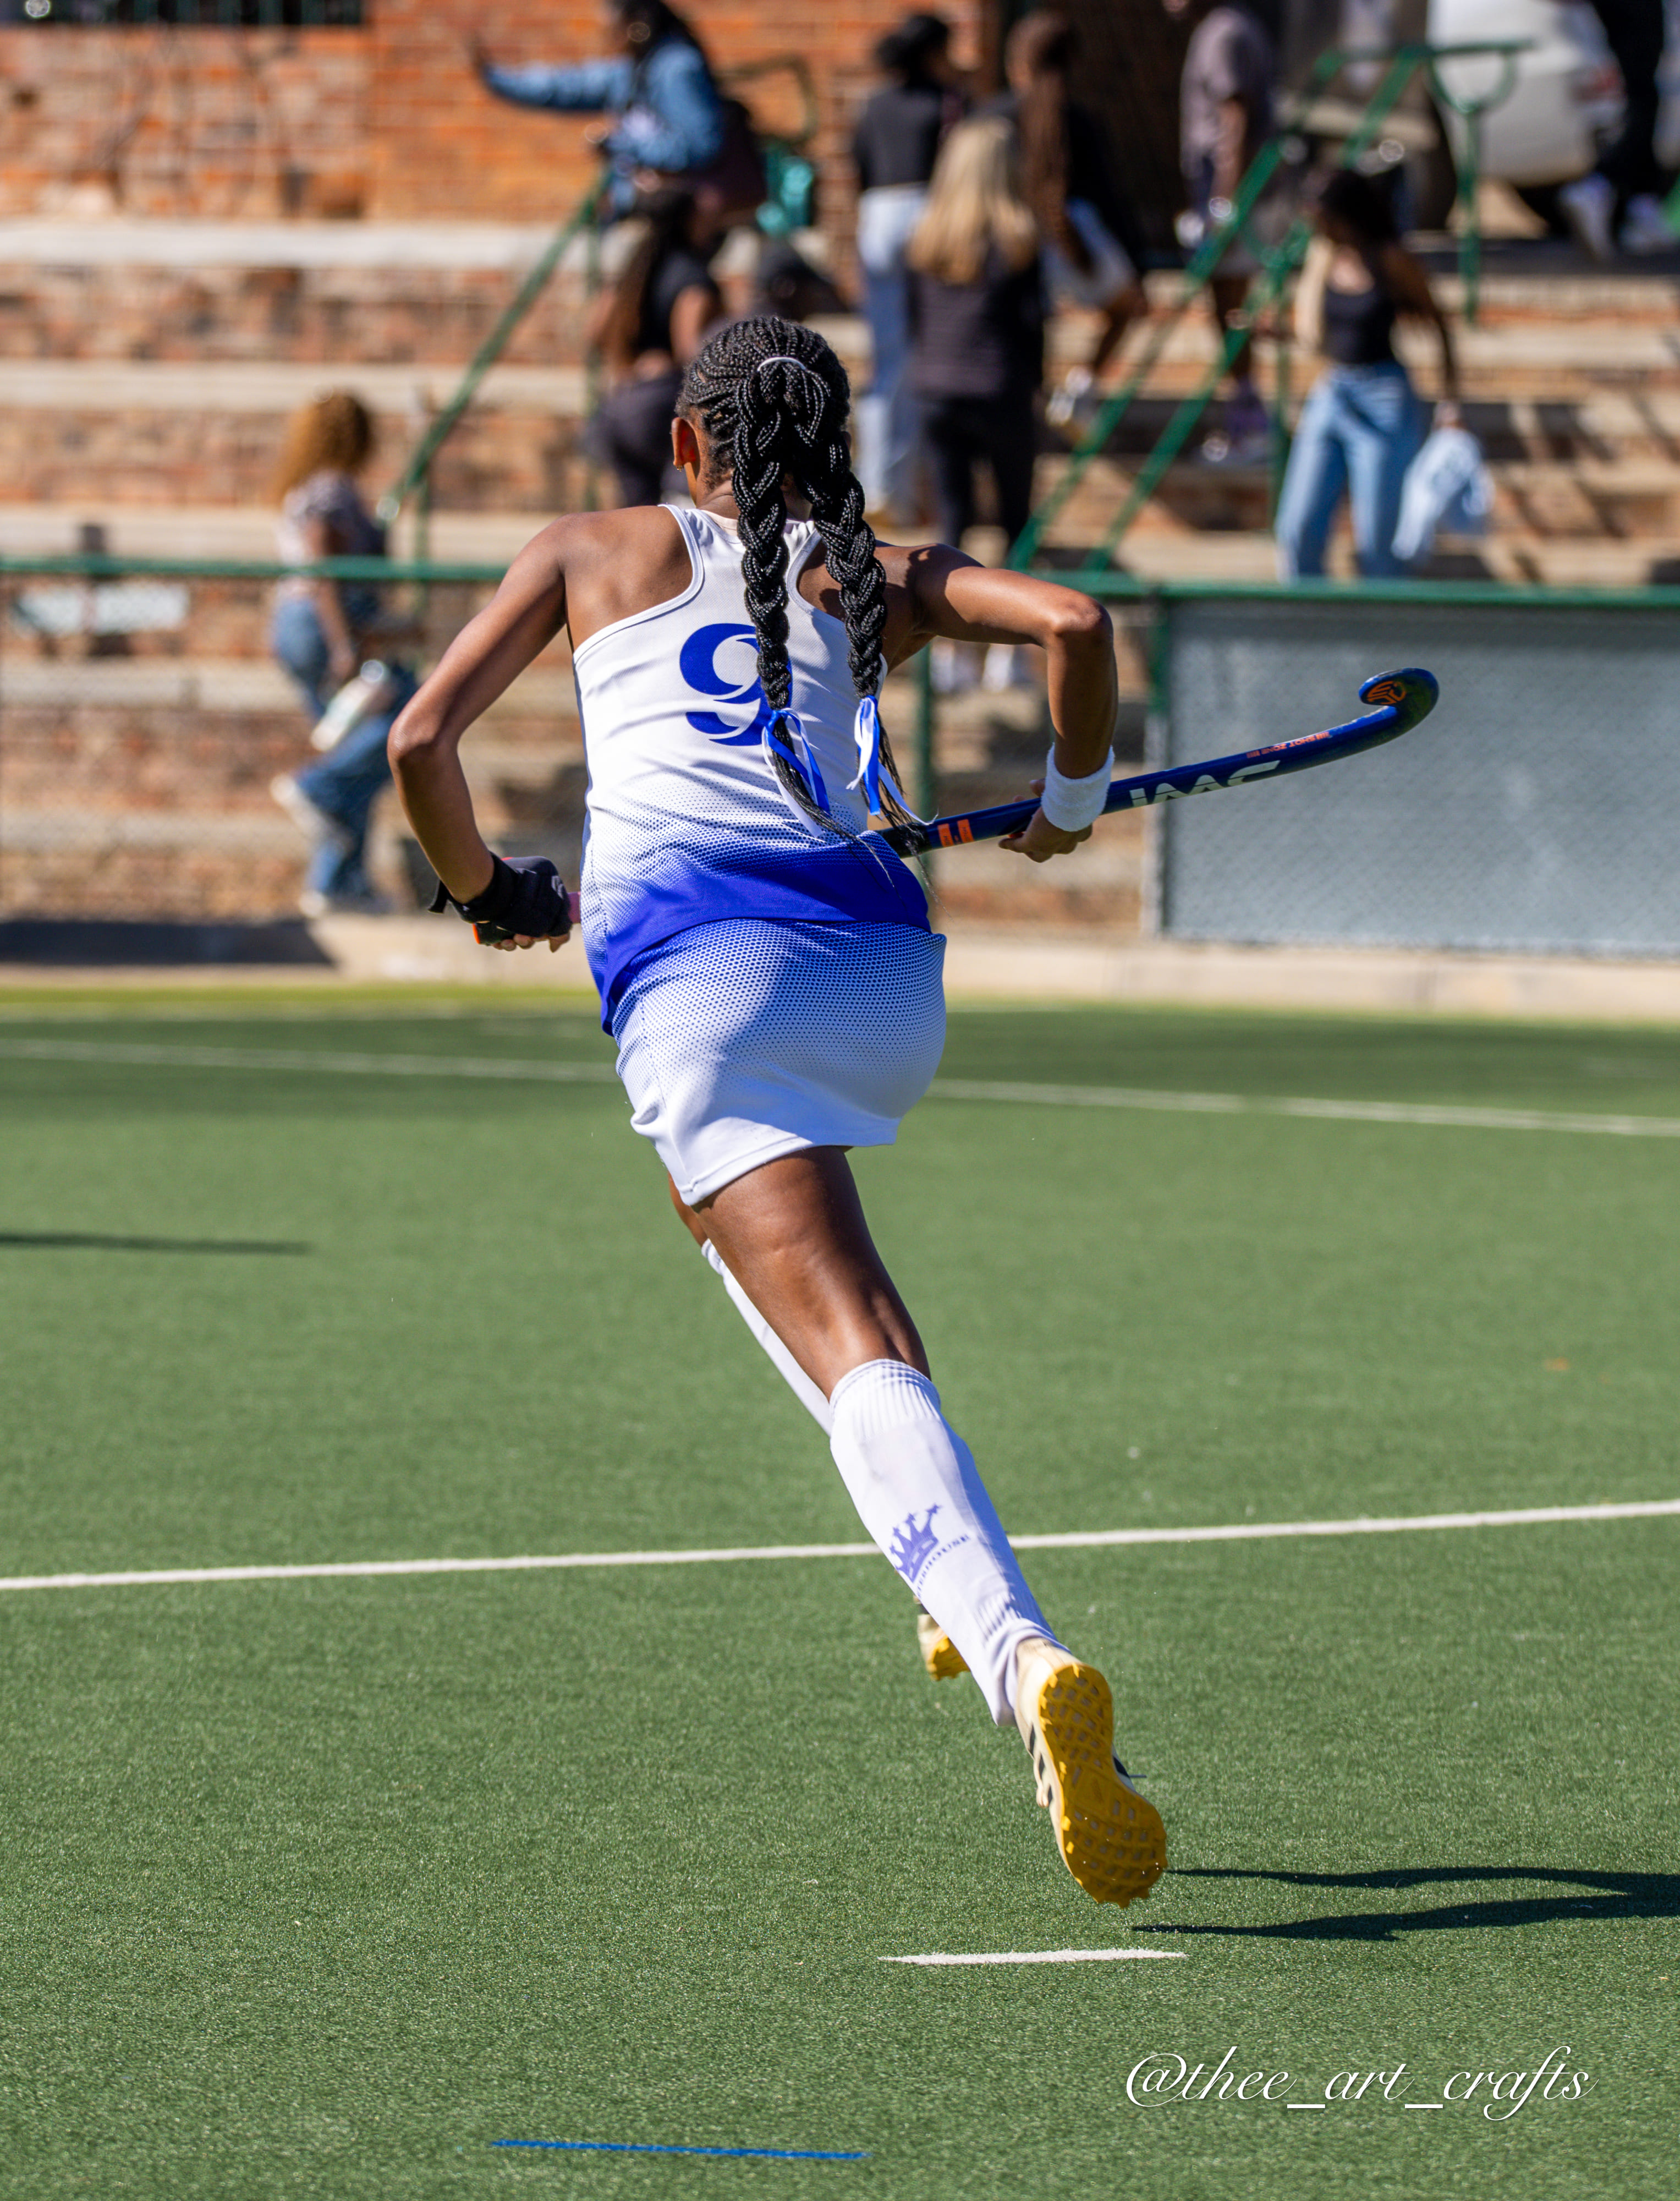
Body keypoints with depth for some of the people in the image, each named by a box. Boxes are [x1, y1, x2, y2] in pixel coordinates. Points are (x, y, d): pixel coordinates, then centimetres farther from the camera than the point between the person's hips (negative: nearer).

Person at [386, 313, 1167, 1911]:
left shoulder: (591, 552, 22)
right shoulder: (874, 577, 23)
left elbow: (421, 741, 14)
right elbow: (1072, 621, 6)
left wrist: (485, 892, 31)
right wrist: (1072, 801, 23)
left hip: (694, 974, -3)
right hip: (884, 969, 3)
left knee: (859, 1358, -15)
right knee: (725, 1200, 35)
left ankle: (1021, 1657, -40)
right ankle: (957, 1568, 26)